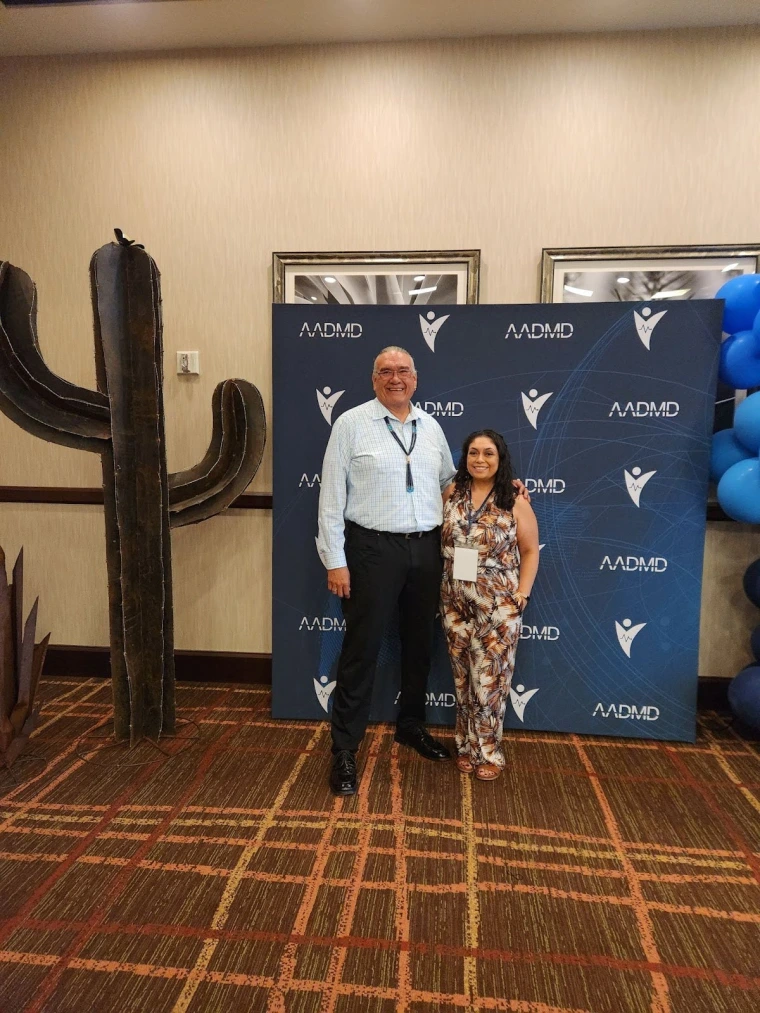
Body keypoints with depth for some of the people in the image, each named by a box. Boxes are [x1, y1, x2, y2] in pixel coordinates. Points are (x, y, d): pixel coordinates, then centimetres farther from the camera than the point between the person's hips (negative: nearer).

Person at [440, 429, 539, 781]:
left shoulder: (515, 502, -6)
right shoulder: (451, 494, 2)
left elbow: (530, 551, -2)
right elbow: (439, 540, 9)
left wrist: (521, 595, -7)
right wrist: (443, 587, 2)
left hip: (499, 606, -3)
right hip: (456, 603, 3)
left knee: (490, 678, 4)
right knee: (463, 677, 12)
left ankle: (488, 751, 21)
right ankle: (466, 744, 28)